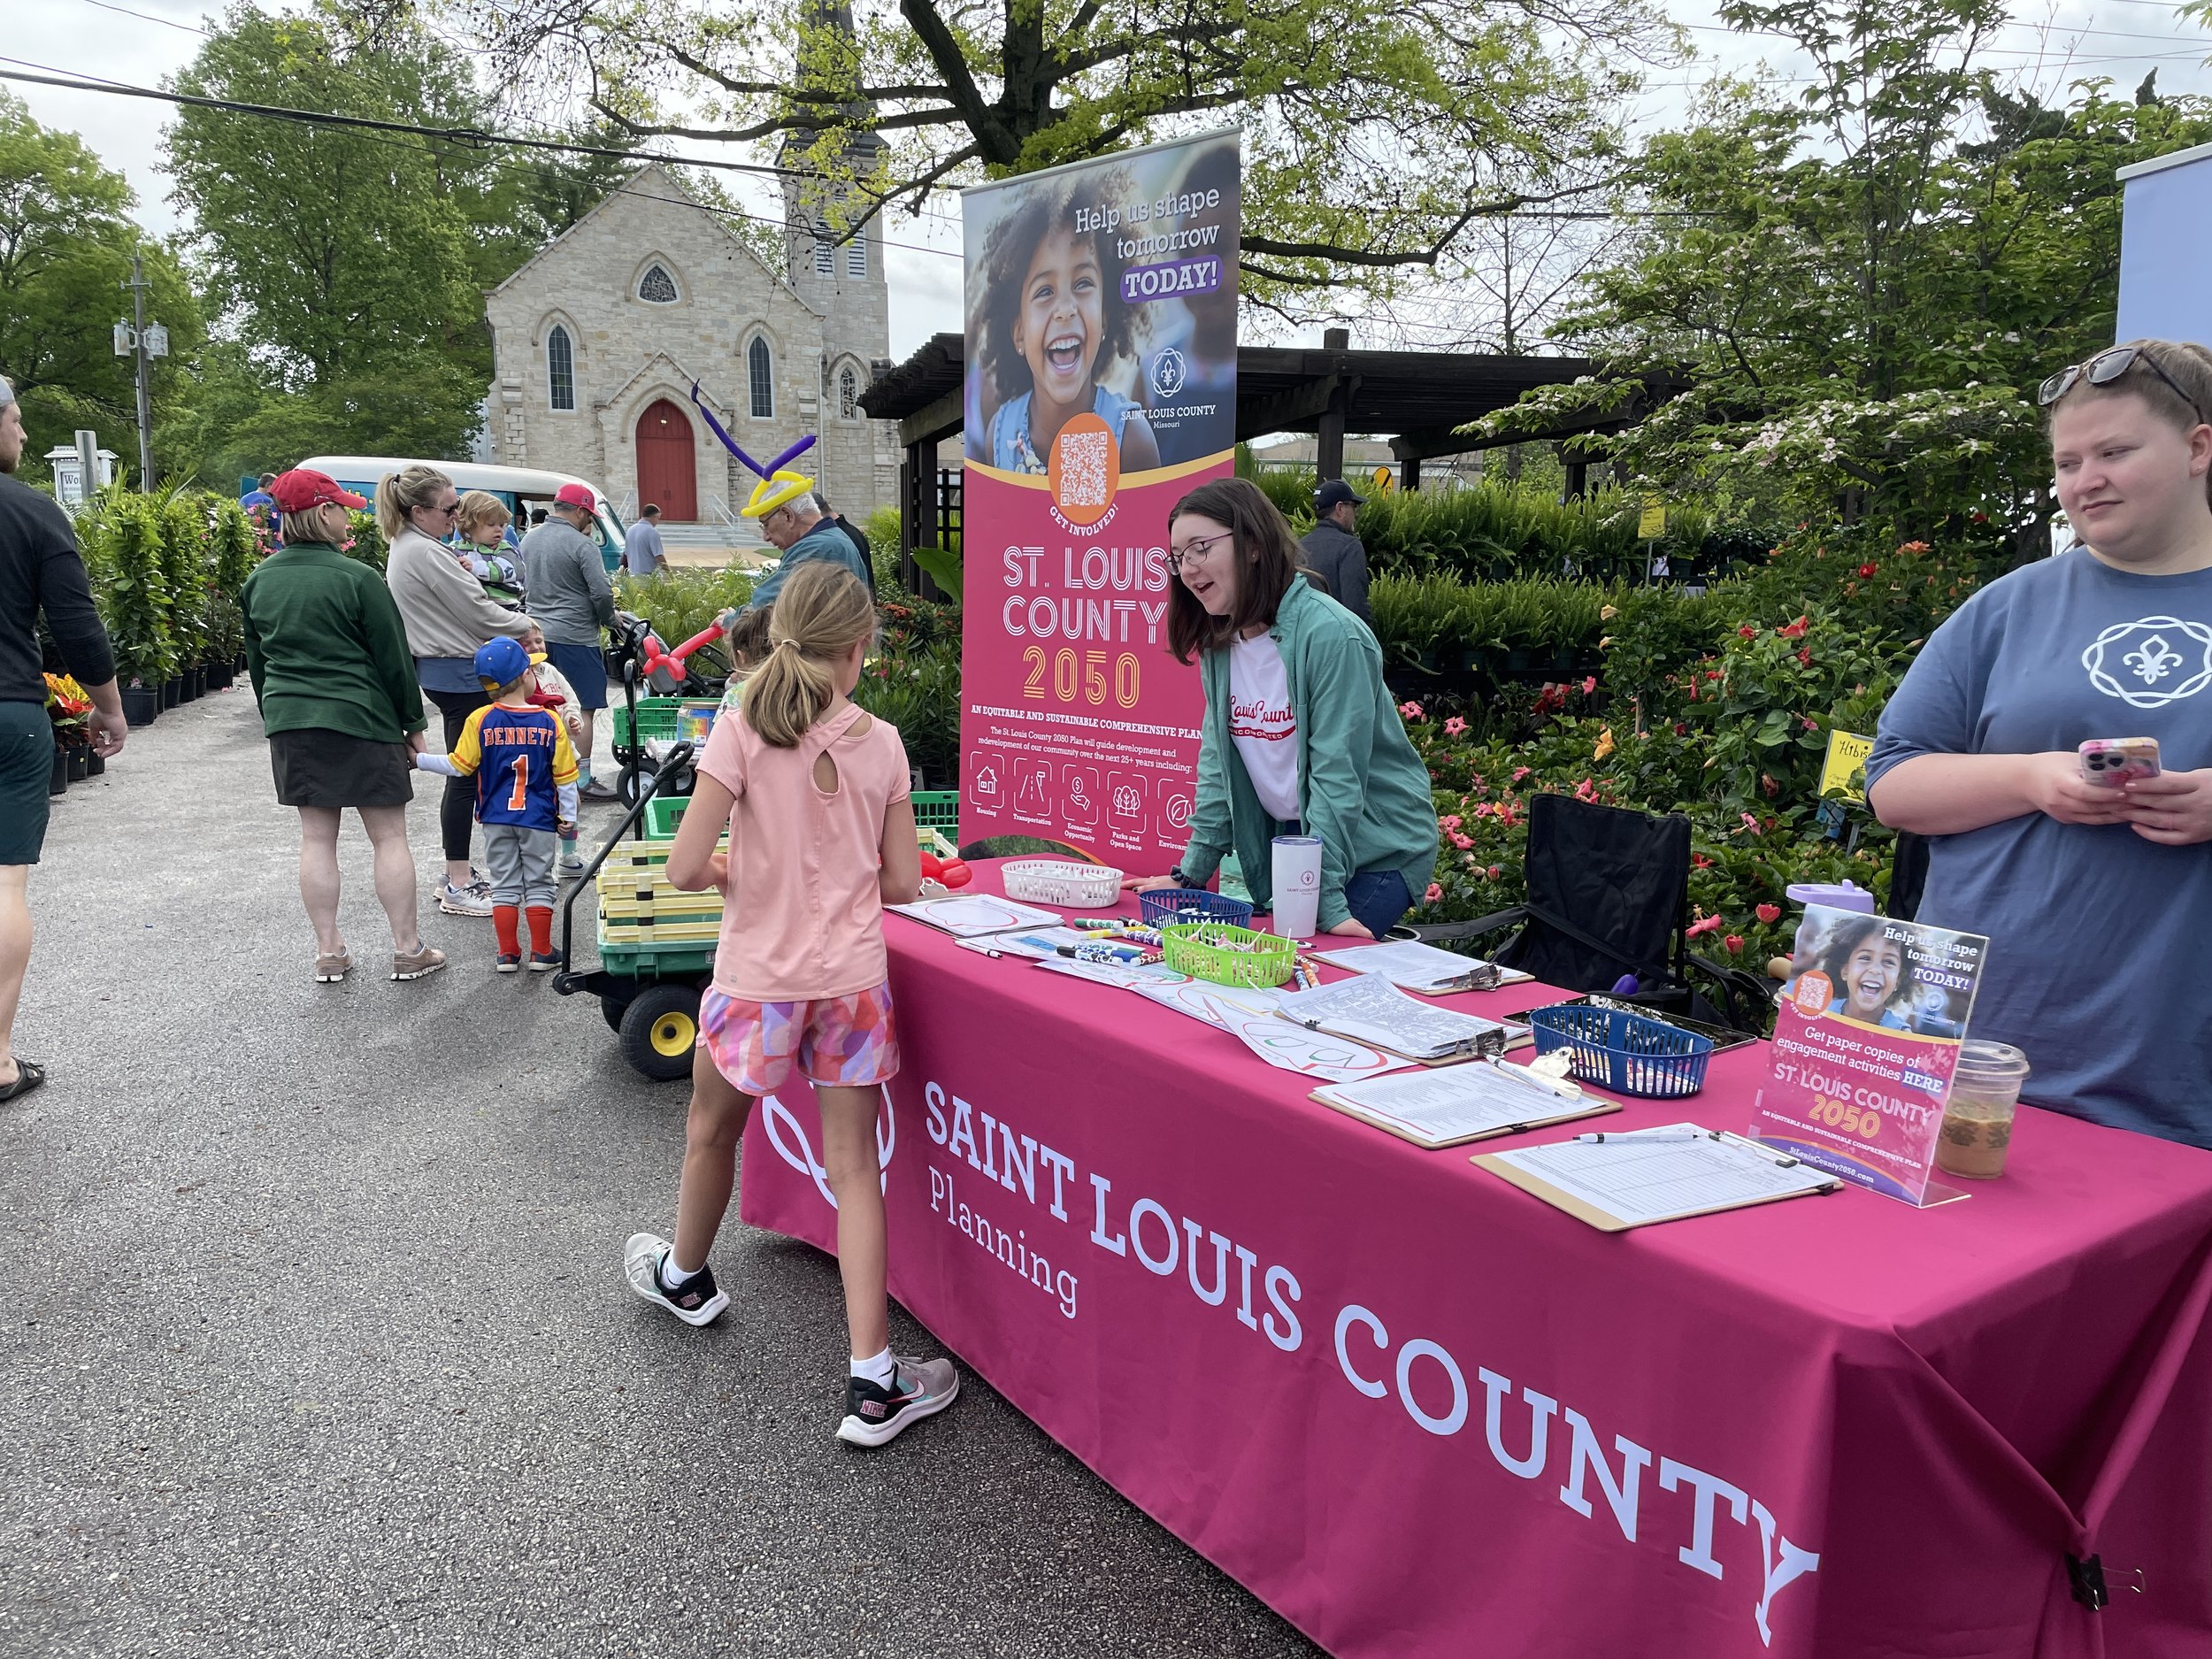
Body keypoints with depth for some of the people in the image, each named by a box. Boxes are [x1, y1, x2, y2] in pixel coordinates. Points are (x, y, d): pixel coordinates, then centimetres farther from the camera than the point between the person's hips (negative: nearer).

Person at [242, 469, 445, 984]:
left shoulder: (259, 580, 7)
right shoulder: (356, 578, -13)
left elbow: (256, 658, 16)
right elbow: (393, 658, -9)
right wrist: (413, 723, 0)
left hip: (289, 720, 6)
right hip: (360, 720, -6)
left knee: (316, 836, 10)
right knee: (389, 835, 2)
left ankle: (328, 952, 14)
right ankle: (408, 950, 7)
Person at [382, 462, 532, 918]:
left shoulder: (404, 547, 14)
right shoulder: (426, 553, -19)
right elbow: (478, 612, -18)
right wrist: (526, 624, -5)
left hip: (436, 669, 11)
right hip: (458, 672, -11)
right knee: (466, 775, -5)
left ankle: (458, 875, 24)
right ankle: (459, 887, 1)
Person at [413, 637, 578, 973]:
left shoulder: (480, 721, -8)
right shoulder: (550, 721, -8)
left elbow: (459, 766, -6)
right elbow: (564, 776, -5)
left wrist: (418, 759, 7)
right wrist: (568, 815, 4)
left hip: (496, 818, 1)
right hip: (539, 819, -1)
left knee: (504, 885, 10)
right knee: (538, 883, 9)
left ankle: (508, 954, 11)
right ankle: (541, 952, 11)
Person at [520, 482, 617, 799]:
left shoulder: (529, 539, 9)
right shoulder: (582, 545, -14)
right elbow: (602, 593, -17)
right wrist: (608, 619, 2)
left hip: (538, 633, 7)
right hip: (575, 637, -7)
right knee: (583, 710, 0)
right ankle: (583, 779, 2)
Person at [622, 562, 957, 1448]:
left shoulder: (741, 732, -11)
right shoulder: (881, 743, -4)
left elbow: (686, 867, -15)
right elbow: (902, 884, 0)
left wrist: (734, 871, 5)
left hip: (758, 977, -1)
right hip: (852, 978, 2)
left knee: (712, 1130, 24)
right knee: (853, 1167, 6)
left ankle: (684, 1275, 50)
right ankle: (871, 1381, 6)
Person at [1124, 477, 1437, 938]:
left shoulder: (1333, 636, -23)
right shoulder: (1219, 642, 0)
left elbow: (1337, 776, -25)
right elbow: (1217, 761, 3)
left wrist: (1326, 900, -27)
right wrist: (1190, 872, -1)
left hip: (1377, 849, -6)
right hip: (1287, 840, 6)